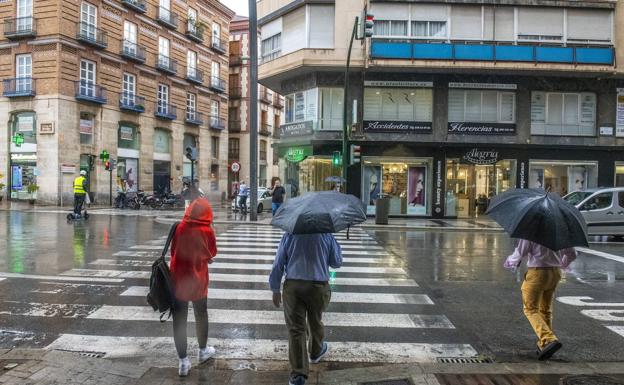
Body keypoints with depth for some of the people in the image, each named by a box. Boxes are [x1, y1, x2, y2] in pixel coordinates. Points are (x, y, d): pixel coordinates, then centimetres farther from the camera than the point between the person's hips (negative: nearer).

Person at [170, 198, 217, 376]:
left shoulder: (179, 228, -8)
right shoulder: (207, 231, -13)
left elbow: (173, 250, 2)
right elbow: (212, 254, -1)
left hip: (178, 279, 1)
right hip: (198, 281, -1)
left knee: (179, 319, 8)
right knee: (201, 315, 20)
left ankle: (183, 361, 11)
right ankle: (203, 350, 36)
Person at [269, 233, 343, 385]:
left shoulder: (289, 235, 0)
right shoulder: (326, 235, -2)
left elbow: (278, 265, 2)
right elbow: (337, 263, 8)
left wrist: (275, 290, 10)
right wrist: (336, 246, 23)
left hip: (293, 286, 0)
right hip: (318, 286, 0)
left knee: (296, 329, 2)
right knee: (315, 321, 23)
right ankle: (316, 352, 47)